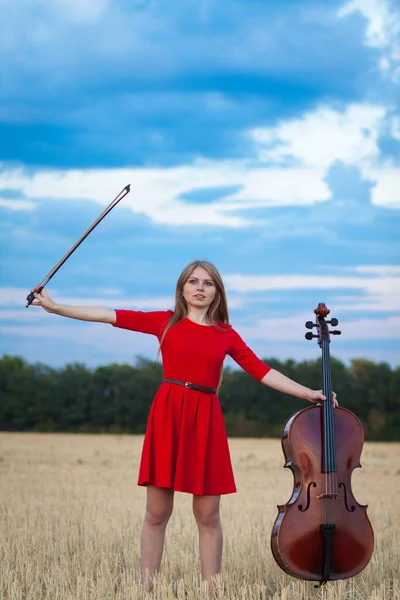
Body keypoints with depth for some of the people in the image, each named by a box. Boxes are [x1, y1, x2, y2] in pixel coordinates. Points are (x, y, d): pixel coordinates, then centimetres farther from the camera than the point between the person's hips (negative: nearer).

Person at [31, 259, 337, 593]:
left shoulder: (226, 334, 11)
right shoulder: (166, 322, 7)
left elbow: (262, 371, 9)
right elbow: (111, 316, 2)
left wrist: (307, 393, 3)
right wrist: (55, 308, -2)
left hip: (206, 419, 1)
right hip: (168, 414, -1)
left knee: (208, 515, 2)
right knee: (157, 512, 1)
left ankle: (211, 589, 10)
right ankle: (146, 587, 7)